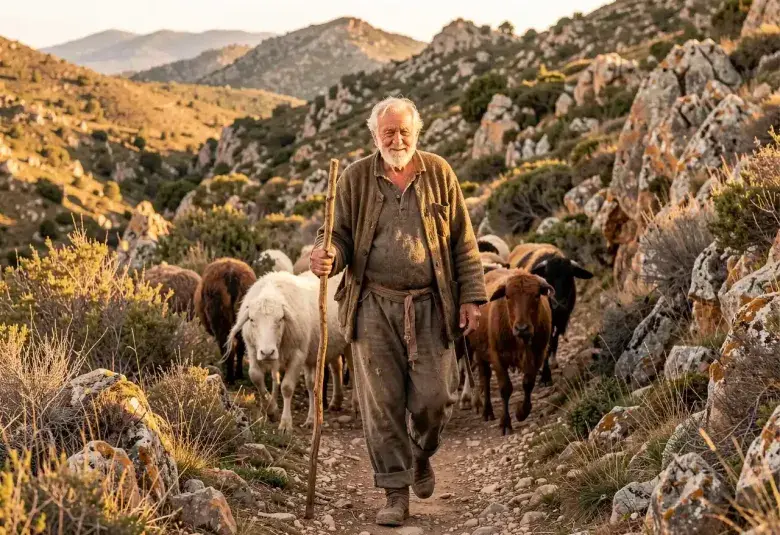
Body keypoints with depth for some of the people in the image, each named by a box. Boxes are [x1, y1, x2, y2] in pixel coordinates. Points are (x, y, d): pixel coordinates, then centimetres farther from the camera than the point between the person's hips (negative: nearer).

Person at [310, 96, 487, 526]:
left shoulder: (438, 174, 5)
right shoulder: (355, 178, 4)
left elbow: (463, 241, 6)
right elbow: (339, 234, 4)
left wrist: (471, 296, 2)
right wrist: (327, 258, -19)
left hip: (429, 305, 0)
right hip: (374, 305, 0)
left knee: (434, 397, 0)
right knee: (381, 403, 0)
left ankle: (421, 455, 32)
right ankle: (396, 493, 11)